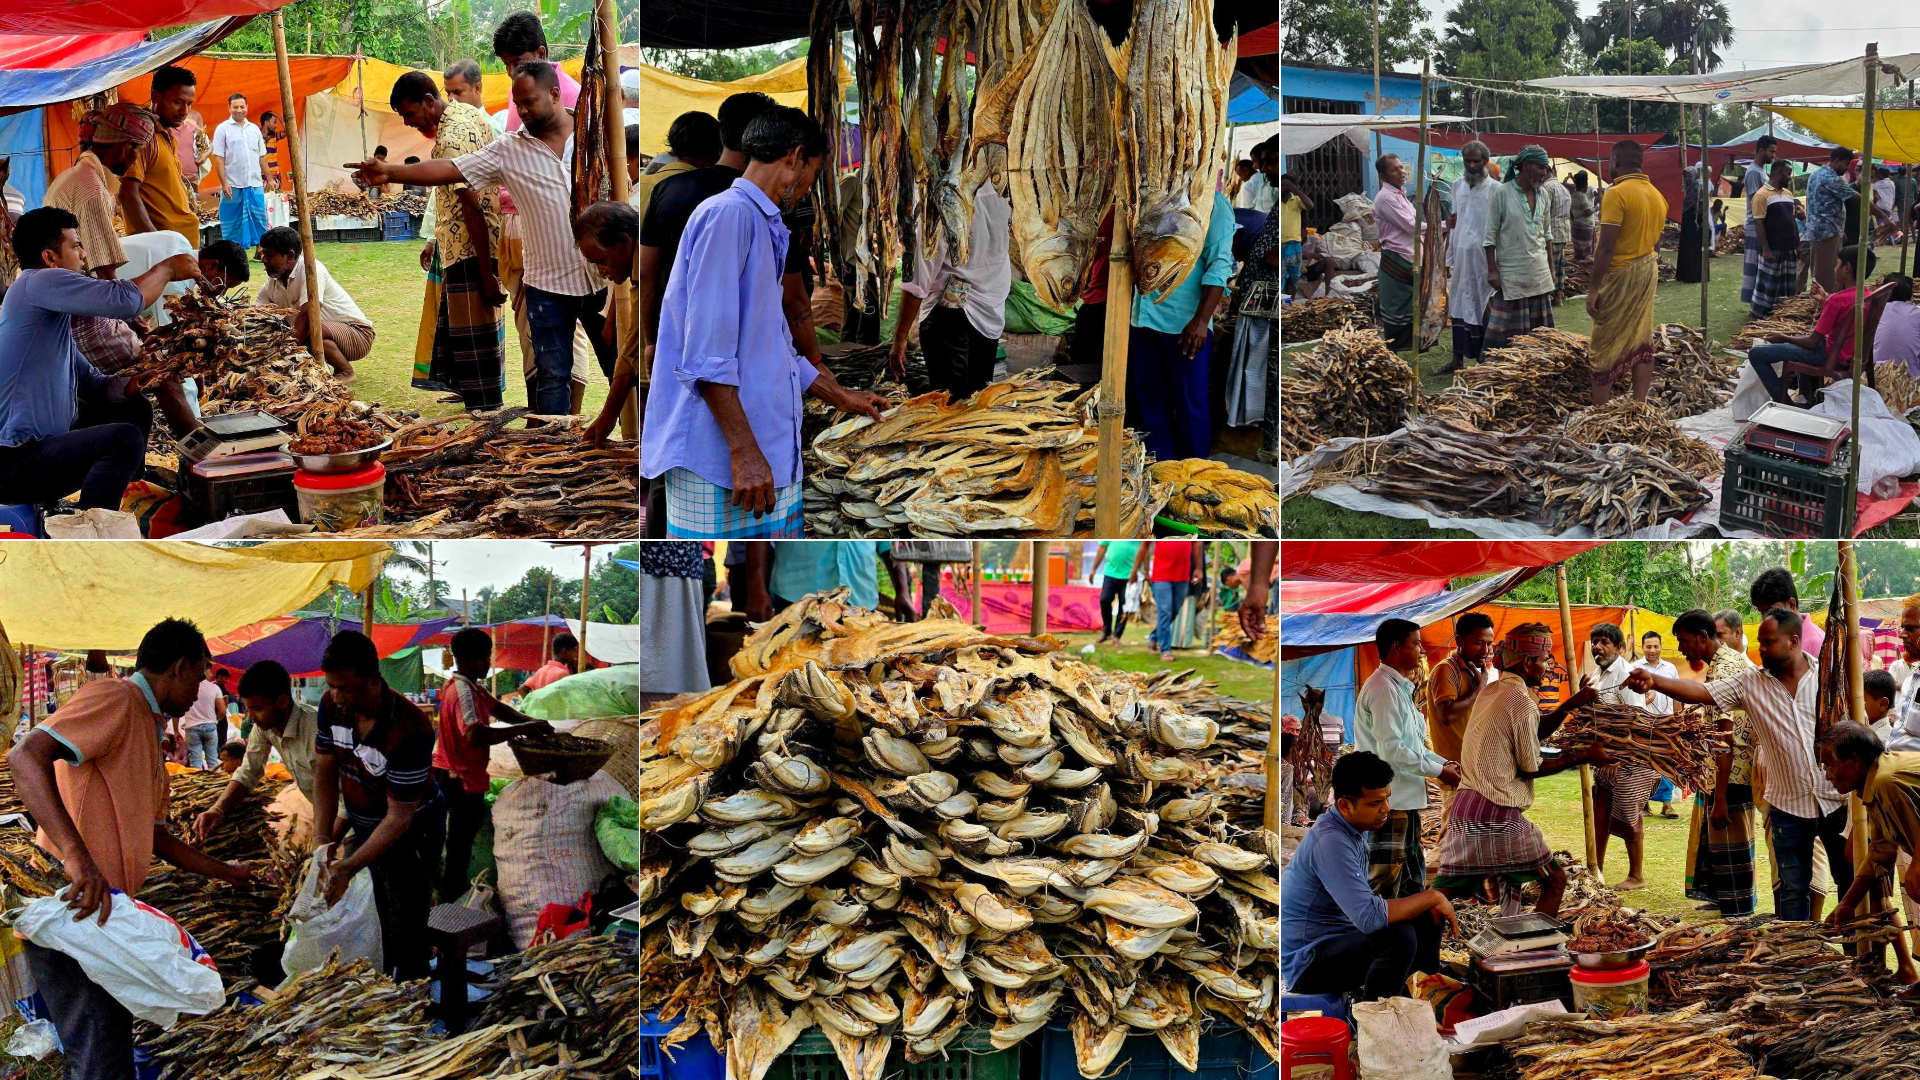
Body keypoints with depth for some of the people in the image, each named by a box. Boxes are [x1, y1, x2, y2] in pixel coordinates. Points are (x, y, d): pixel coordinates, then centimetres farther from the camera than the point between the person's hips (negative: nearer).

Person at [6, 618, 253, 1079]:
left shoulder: (147, 731, 23)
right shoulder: (115, 698, -9)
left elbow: (156, 837, 31)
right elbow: (26, 756, -24)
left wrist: (228, 872, 38)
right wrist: (75, 855, -33)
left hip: (106, 909, 11)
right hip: (74, 905, -11)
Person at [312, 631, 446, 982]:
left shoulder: (409, 730, -32)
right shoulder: (332, 706, -11)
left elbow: (399, 818, -27)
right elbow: (325, 774, -2)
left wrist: (349, 868, -30)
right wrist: (323, 844, -11)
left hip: (410, 838, -6)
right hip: (361, 831, 6)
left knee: (406, 941, -2)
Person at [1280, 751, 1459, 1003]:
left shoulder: (1357, 831, 7)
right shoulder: (1330, 842, -24)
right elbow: (1370, 917, -32)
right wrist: (1431, 897, -20)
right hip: (1308, 961, -10)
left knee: (1428, 919, 9)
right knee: (1399, 935, -31)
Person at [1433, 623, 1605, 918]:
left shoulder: (1490, 691, 15)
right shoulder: (1521, 701, -11)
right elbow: (1531, 767, -7)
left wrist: (1569, 706, 17)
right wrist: (1583, 757, 0)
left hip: (1464, 805, 8)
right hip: (1498, 814, -8)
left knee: (1443, 890, 8)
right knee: (1554, 880, 7)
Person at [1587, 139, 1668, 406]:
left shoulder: (1616, 194, -17)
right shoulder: (1656, 195, 8)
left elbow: (1607, 246, -20)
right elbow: (1654, 238, 15)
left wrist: (1594, 287, -17)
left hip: (1620, 274, -8)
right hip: (1648, 270, 8)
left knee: (1606, 345, -1)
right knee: (1642, 341, 11)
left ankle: (1600, 411, 1)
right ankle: (1639, 405, 14)